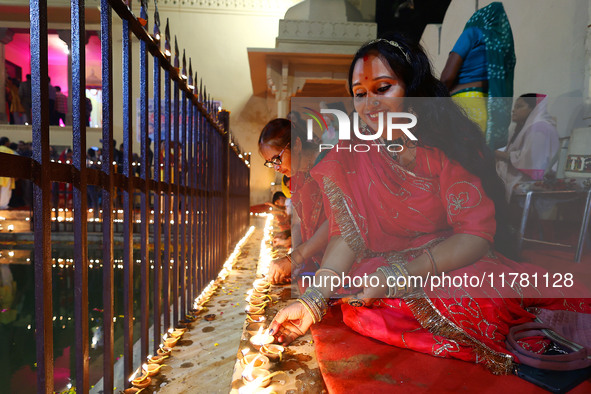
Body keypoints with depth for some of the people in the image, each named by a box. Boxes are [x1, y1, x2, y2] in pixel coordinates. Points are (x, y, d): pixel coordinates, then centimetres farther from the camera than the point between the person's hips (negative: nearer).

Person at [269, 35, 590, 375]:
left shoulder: (447, 144, -9)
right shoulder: (350, 156, -2)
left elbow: (476, 234, -14)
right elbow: (348, 234, -9)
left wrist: (401, 274, -28)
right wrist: (314, 300, -24)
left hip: (454, 266, -2)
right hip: (381, 274, 3)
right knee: (362, 310, -29)